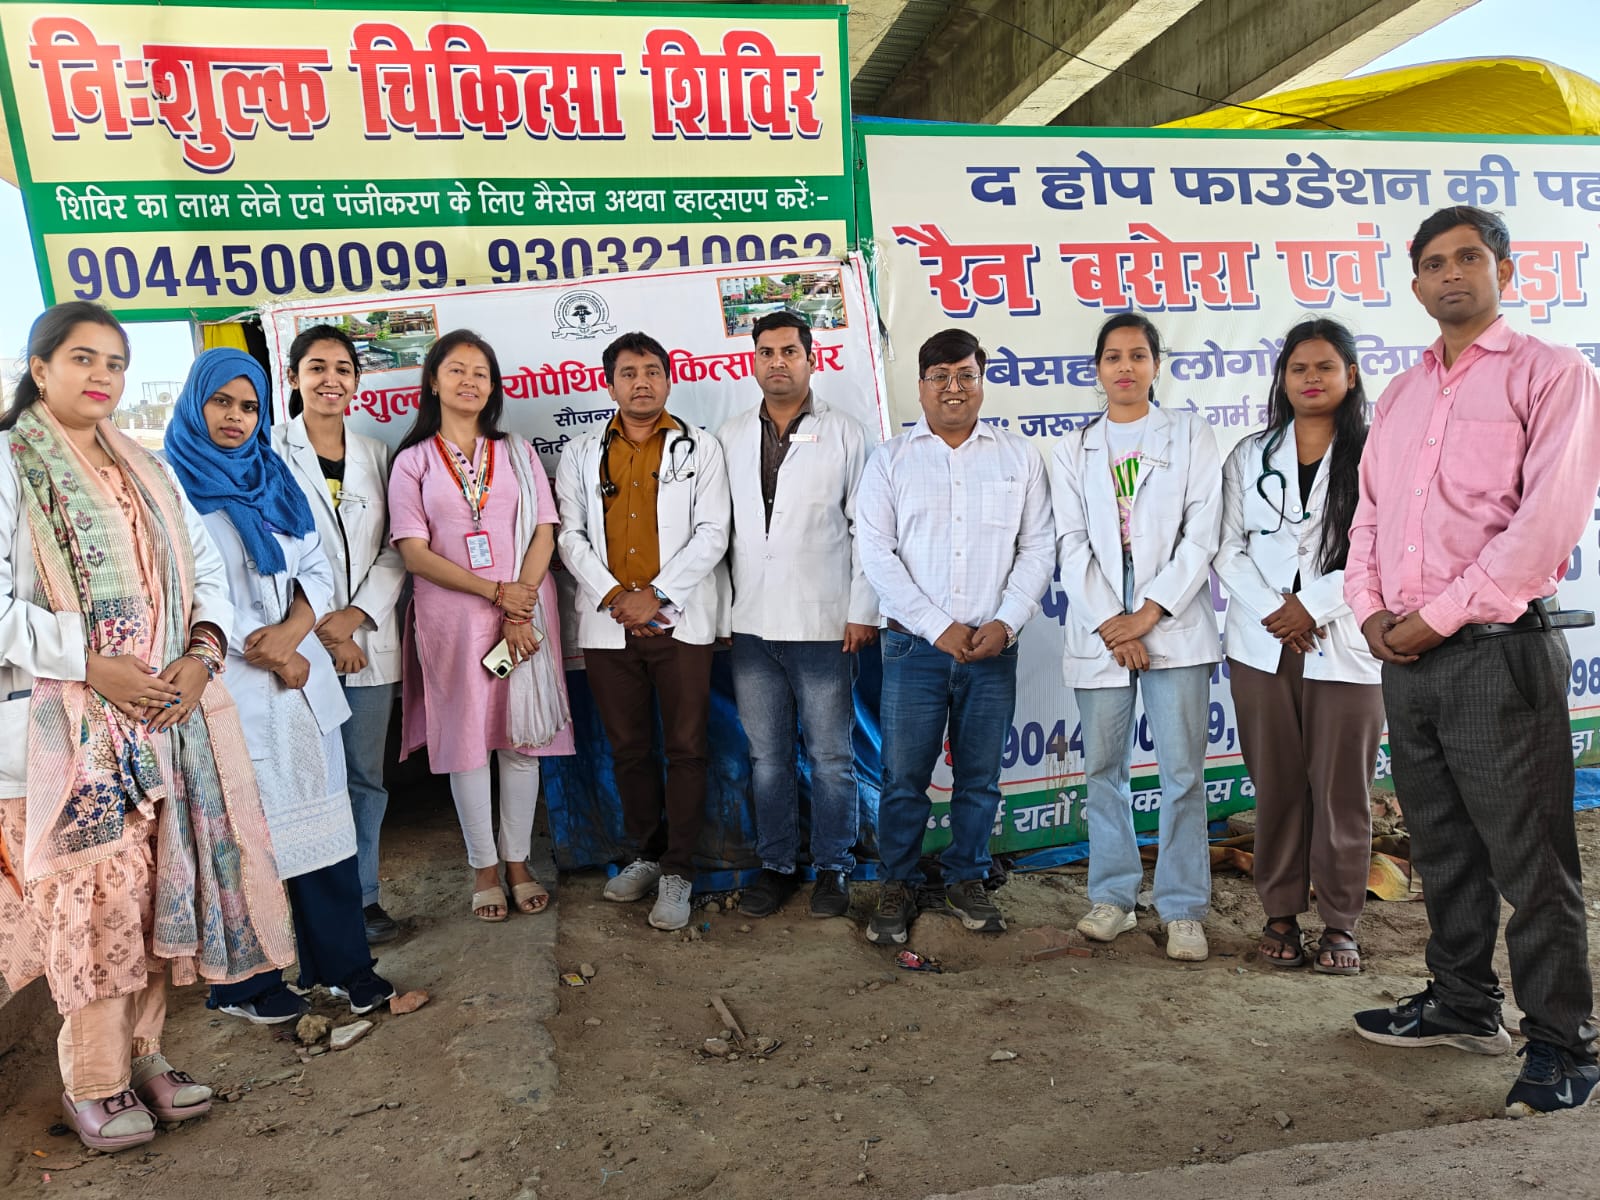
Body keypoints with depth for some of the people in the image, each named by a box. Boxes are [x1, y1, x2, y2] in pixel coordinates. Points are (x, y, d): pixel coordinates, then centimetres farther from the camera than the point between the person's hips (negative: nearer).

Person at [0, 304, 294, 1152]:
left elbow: (205, 568, 12)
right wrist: (91, 664, -18)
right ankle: (92, 1084, 16)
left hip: (165, 714, 5)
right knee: (91, 894, -1)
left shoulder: (147, 470, 15)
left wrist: (203, 652, -5)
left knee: (158, 885, 8)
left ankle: (142, 1053, 24)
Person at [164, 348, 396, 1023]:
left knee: (320, 819, 7)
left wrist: (291, 631, -10)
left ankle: (340, 963, 17)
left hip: (301, 674, 5)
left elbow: (316, 570, 9)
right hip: (228, 684, -5)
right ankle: (243, 985, 18)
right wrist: (268, 656, -10)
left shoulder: (275, 480, 15)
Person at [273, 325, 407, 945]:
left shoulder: (375, 454, 11)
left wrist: (356, 615, -8)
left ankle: (362, 897, 22)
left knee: (365, 777, 9)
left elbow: (395, 549, 6)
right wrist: (321, 631, -11)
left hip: (367, 640, 3)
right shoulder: (268, 452, 0)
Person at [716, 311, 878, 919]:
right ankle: (776, 865, 26)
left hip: (824, 623, -3)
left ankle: (833, 869, 22)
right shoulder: (730, 437, 10)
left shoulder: (845, 433, 2)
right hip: (750, 623, 3)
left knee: (830, 756, 6)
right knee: (767, 755, 12)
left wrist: (863, 611, -6)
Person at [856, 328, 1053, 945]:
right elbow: (875, 552, -3)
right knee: (904, 776, 2)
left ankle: (966, 880, 28)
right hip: (915, 645, -1)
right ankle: (898, 885, 20)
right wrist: (937, 627, -10)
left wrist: (1006, 622, -8)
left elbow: (1037, 548, 7)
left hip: (993, 647, 1)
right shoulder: (890, 459, 5)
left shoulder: (1019, 457, 10)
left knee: (980, 776, 10)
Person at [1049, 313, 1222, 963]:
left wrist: (1150, 612, -10)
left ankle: (1183, 908, 9)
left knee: (1182, 772, -1)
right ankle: (1113, 896, 20)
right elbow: (1072, 545, 3)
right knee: (1103, 769, 7)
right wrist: (1110, 625, -8)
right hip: (1098, 630, 2)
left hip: (1175, 627, -2)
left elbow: (1201, 533, -1)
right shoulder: (1072, 450, 12)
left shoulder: (1189, 435, 8)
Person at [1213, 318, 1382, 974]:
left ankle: (1340, 924, 16)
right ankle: (1282, 913, 19)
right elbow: (1227, 548, 4)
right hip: (1262, 643, 2)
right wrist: (1272, 610, -8)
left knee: (1340, 788, 2)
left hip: (1343, 645, -2)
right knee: (1276, 784, 7)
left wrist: (1313, 606, -13)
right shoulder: (1250, 456, 11)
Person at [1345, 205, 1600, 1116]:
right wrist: (1373, 611, 0)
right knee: (1443, 846, 16)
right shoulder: (1401, 395, 17)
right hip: (1406, 656, 6)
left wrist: (1437, 616, -15)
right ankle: (1463, 1005, 32)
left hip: (1499, 650, -6)